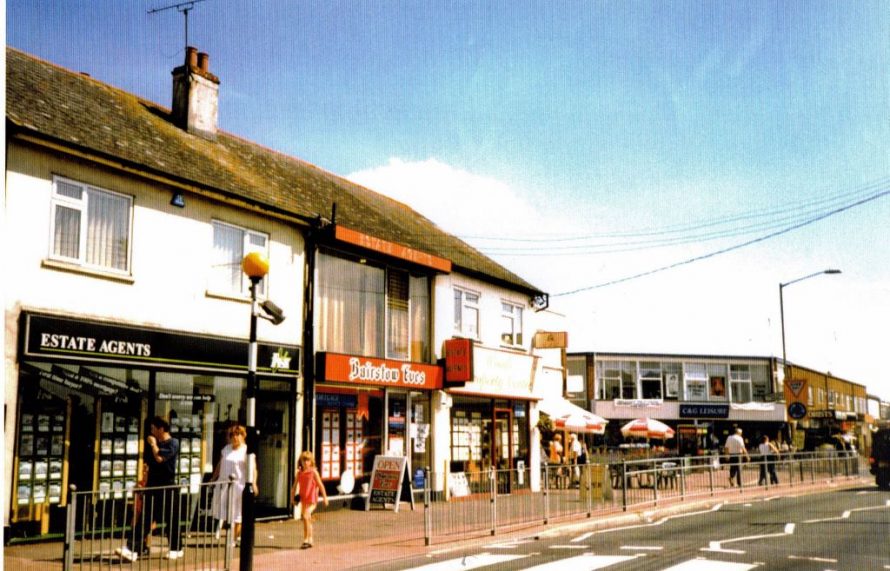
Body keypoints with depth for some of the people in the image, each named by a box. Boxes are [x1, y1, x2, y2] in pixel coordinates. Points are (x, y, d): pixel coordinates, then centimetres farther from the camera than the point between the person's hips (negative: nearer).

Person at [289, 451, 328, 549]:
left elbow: (320, 485, -4)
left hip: (312, 499, -5)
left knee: (306, 516, -19)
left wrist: (325, 497, -3)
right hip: (303, 499, 6)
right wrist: (292, 497, 10)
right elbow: (294, 486, 13)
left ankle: (306, 540, -14)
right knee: (307, 519, 14)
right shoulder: (299, 473, 6)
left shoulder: (313, 472, -6)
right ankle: (310, 540, 25)